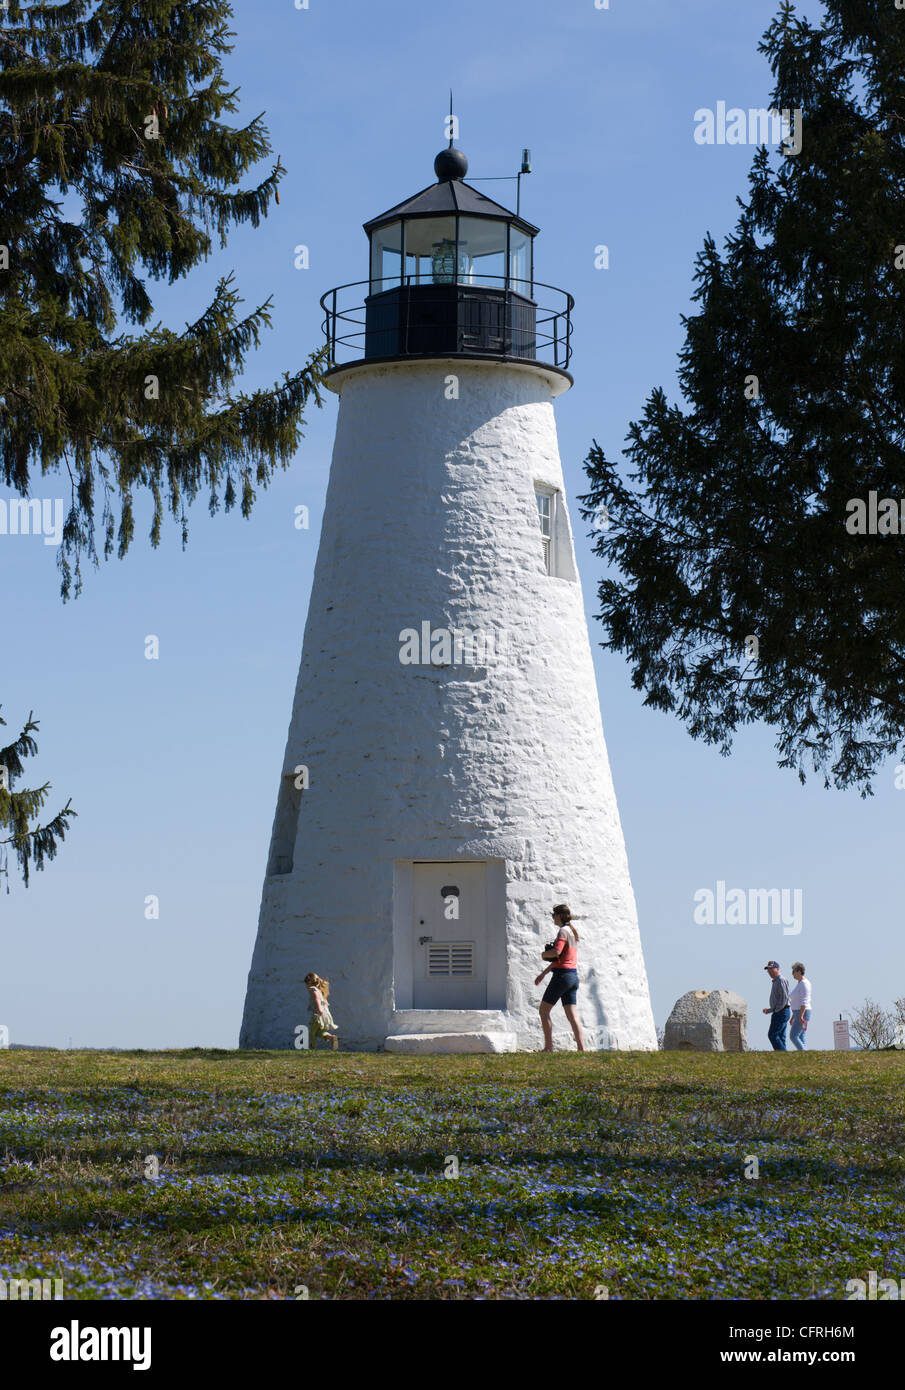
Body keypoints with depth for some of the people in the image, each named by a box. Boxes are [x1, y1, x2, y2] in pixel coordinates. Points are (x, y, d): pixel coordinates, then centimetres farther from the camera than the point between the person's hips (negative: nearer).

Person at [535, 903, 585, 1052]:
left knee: (544, 1011, 2)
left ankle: (548, 1047, -2)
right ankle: (581, 1049, -6)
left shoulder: (563, 931, -11)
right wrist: (543, 974, 30)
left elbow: (556, 952, -27)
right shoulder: (572, 931, 18)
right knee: (573, 1016, 3)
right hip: (573, 976, 8)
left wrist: (544, 954, -5)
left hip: (562, 975, -8)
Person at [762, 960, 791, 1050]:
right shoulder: (775, 981, 22)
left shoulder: (781, 980, -10)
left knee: (772, 1035, -14)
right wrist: (769, 1010, 15)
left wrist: (777, 1010, -17)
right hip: (779, 1013, 10)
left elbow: (784, 997, -19)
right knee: (780, 1037, 7)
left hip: (781, 1012, -10)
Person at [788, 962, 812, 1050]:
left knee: (793, 1036, -12)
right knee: (801, 1037, 6)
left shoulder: (804, 983, -14)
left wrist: (800, 1016, -26)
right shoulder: (799, 983, 17)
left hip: (803, 1013, -10)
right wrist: (794, 1016, 23)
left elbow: (804, 1001, -22)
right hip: (798, 1013, 10)